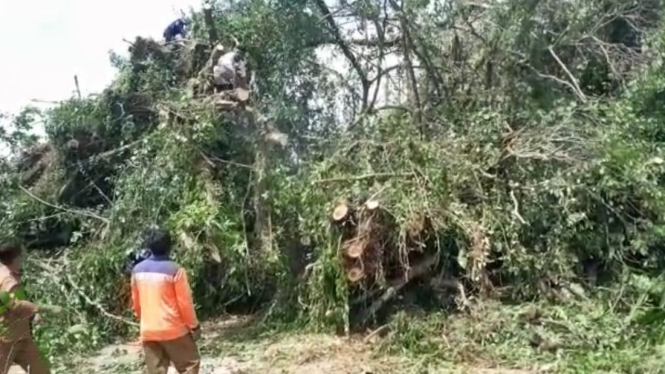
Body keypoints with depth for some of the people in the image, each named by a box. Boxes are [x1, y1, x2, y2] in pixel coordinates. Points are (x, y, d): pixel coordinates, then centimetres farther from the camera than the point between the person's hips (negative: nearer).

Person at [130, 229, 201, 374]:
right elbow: (185, 302, -11)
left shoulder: (137, 270, 3)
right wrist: (194, 325, 0)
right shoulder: (174, 270, -15)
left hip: (148, 332, 5)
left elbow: (135, 302, 12)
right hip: (173, 330, -5)